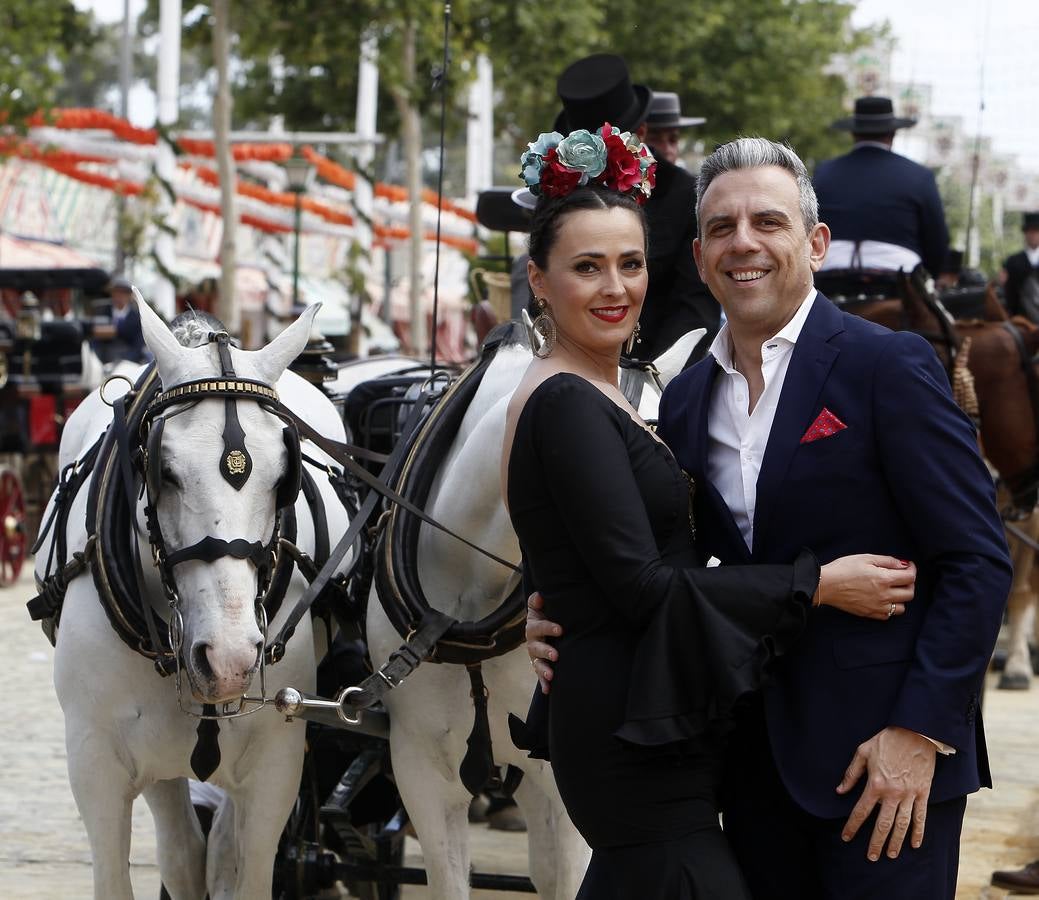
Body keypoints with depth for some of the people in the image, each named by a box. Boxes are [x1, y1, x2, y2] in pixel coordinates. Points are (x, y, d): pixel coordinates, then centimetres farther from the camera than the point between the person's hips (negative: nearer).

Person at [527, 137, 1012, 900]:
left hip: (885, 752, -6)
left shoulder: (888, 368, -8)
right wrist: (564, 619, -1)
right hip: (756, 759, 6)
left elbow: (976, 560, -11)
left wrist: (920, 730, -17)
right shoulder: (688, 400, 10)